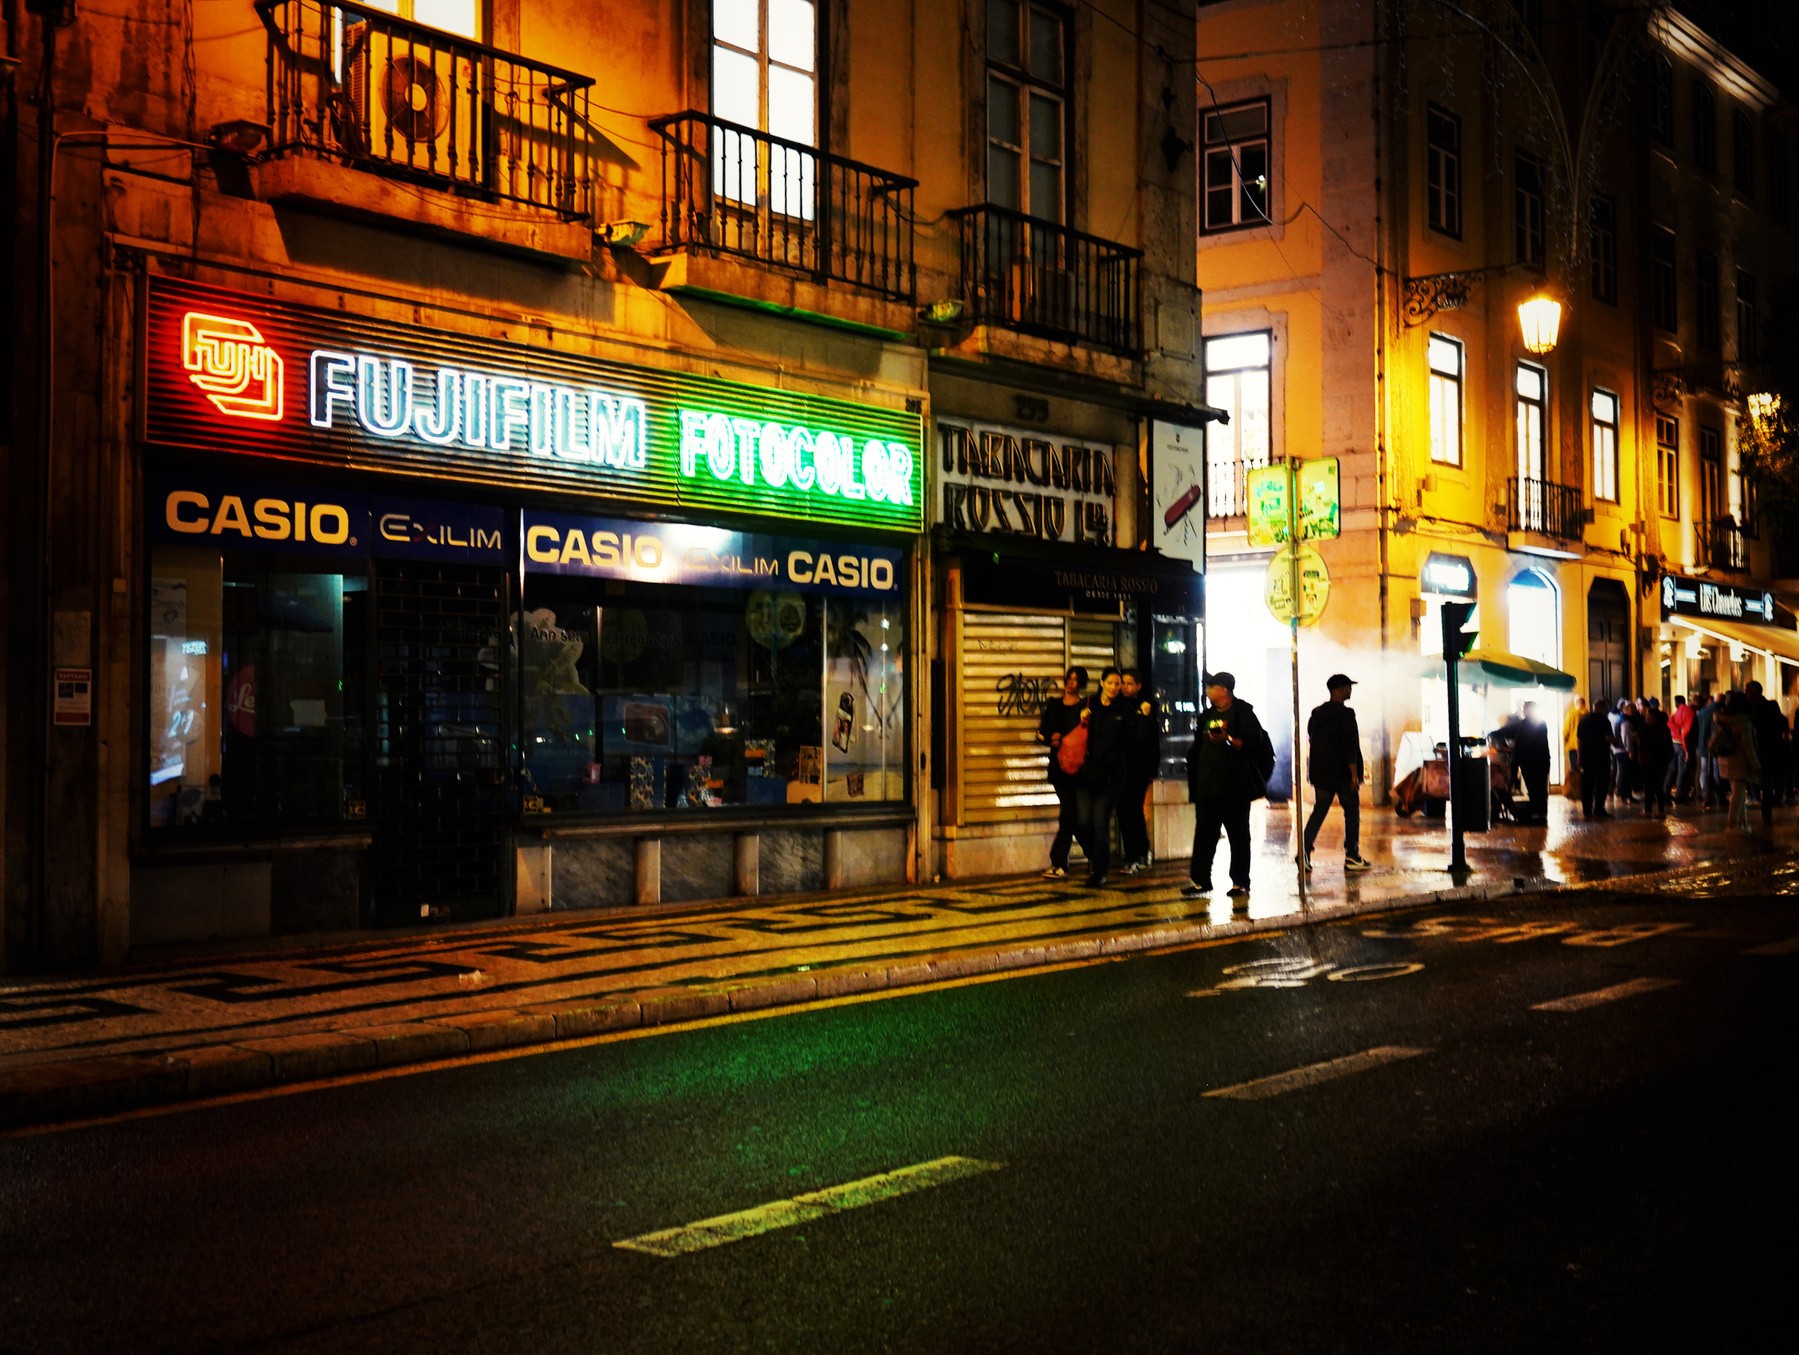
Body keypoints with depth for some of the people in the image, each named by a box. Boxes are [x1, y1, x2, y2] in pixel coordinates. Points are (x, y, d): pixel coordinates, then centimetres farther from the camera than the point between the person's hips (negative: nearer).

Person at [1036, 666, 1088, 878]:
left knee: (1067, 815, -10)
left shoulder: (1085, 706, 0)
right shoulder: (1053, 705, 14)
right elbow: (1041, 733, 10)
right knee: (1073, 815, 8)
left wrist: (1063, 740, -17)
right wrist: (1052, 739, -9)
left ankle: (1058, 863, -8)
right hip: (1058, 764, 5)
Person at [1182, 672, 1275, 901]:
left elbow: (1252, 743, -14)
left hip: (1234, 788, -6)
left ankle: (1240, 882, 5)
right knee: (1204, 833, 4)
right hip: (1206, 786, 6)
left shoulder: (1242, 713, -3)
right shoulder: (1207, 715, 18)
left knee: (1238, 835, 1)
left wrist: (1228, 740, -28)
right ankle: (1200, 880, 8)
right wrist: (1195, 777, 19)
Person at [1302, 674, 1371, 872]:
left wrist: (1312, 771, 21)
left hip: (1321, 773, 6)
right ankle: (1352, 857, 8)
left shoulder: (1317, 714, 11)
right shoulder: (1345, 714, -13)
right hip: (1343, 774, -6)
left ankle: (1305, 850, -9)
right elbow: (1349, 747, -17)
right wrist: (1354, 774, -16)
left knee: (1319, 811, 7)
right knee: (1352, 812, 5)